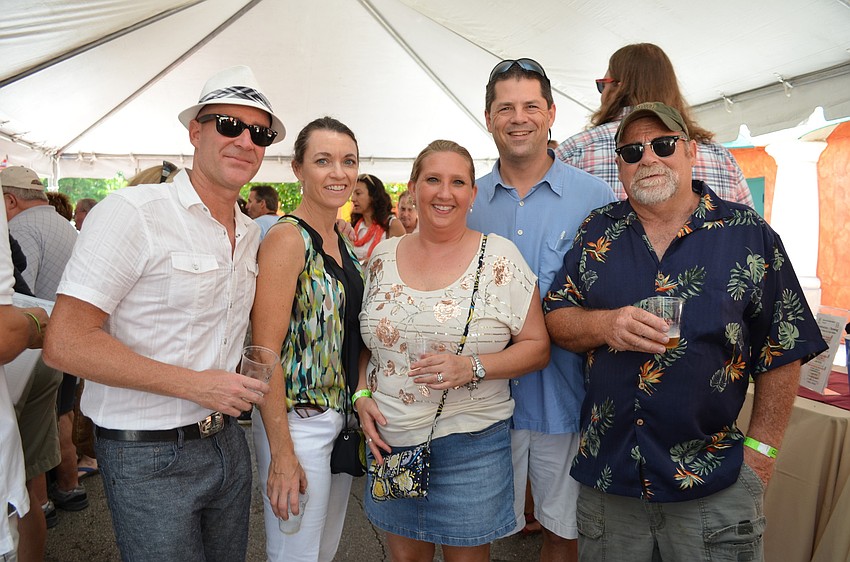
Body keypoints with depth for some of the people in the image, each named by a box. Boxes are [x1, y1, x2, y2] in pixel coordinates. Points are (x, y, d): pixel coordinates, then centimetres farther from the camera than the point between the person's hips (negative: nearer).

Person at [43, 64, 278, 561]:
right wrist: (193, 384, -21)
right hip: (151, 457, -6)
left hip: (227, 441, 7)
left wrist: (235, 388, 3)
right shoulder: (132, 213, -16)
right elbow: (66, 343, -19)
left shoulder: (252, 233, 7)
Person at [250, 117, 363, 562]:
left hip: (342, 420, 8)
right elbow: (266, 351, -20)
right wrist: (281, 453, -21)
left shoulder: (341, 242, 8)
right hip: (299, 422, -7)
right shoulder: (287, 238, -16)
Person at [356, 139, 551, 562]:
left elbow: (537, 347, -6)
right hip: (389, 439, 3)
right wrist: (362, 394, -2)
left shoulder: (500, 258, -7)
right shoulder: (382, 256, 3)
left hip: (469, 444, -3)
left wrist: (473, 367, -21)